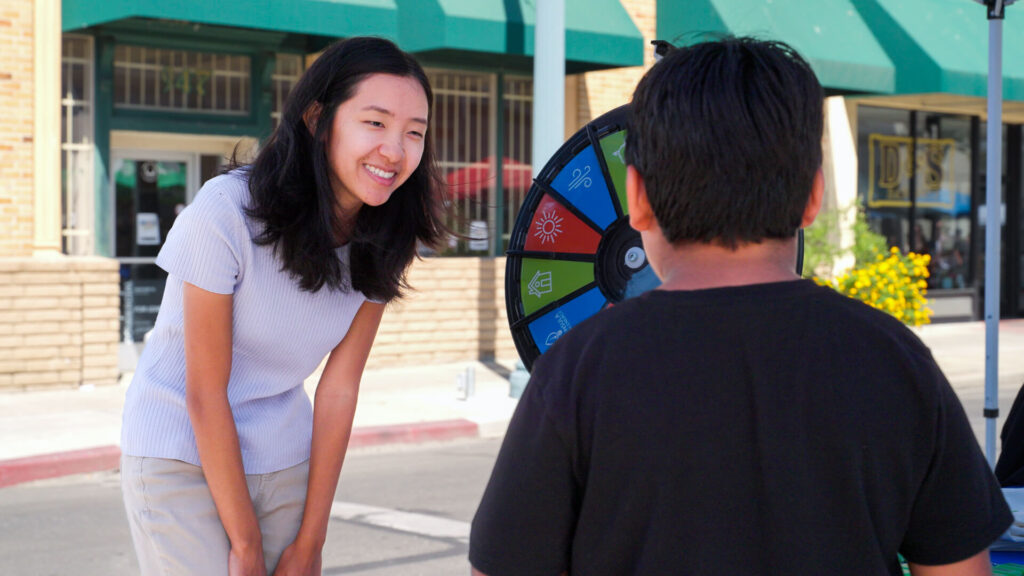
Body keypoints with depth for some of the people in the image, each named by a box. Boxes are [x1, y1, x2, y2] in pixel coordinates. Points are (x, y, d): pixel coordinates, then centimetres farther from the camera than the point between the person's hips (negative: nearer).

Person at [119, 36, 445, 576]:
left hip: (286, 463, 5)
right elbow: (205, 394, -18)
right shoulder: (226, 210, -23)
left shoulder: (379, 242, -6)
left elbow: (339, 390, -6)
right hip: (183, 458, -4)